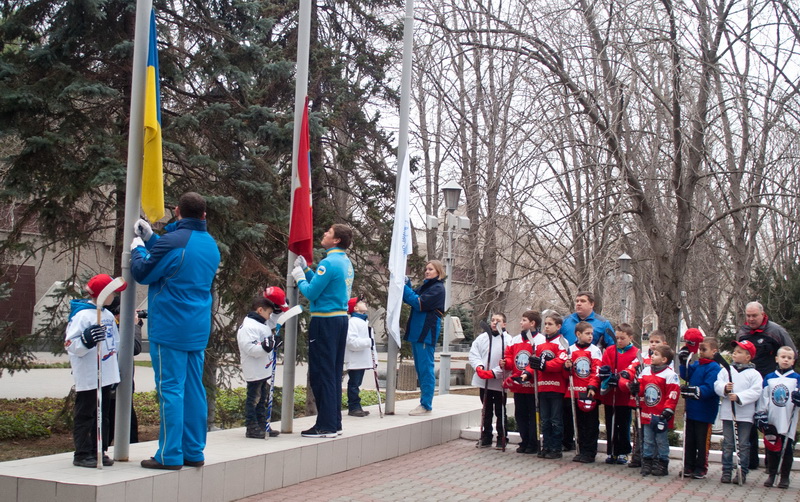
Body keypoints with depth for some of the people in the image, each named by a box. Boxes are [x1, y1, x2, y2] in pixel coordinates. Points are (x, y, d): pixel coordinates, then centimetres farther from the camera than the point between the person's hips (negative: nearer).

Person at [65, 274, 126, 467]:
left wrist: (116, 370, 24)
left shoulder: (108, 316, 14)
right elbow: (70, 345, -16)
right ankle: (82, 454, 3)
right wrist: (87, 339, -35)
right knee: (85, 415, -3)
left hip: (106, 377, 8)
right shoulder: (82, 315, -12)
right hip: (88, 377, -8)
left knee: (104, 415, 12)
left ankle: (99, 451, 19)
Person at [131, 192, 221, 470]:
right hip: (199, 331, 7)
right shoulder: (211, 244, 11)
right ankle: (194, 452, 16)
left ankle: (170, 455, -2)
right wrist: (150, 239, 25)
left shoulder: (172, 241, -15)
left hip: (170, 329, -7)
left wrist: (138, 248, 12)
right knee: (194, 389, 11)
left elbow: (143, 273, -6)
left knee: (171, 389, -4)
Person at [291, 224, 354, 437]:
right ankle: (334, 422, 18)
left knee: (321, 373, -4)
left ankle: (325, 426, -3)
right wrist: (306, 271, 20)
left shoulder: (329, 263, -16)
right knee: (334, 373, 13)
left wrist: (299, 278, 2)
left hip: (325, 322, -9)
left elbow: (311, 293, -15)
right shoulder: (346, 262, 14)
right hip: (341, 319, 9)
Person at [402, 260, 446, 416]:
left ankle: (426, 405, -5)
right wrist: (406, 283, -1)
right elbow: (412, 298, 12)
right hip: (417, 332, 9)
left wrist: (404, 287, -13)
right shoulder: (425, 286, 19)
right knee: (420, 368, 12)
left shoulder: (438, 288, -8)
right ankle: (424, 402, 19)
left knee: (425, 368, -7)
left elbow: (419, 303, -16)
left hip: (427, 333, -9)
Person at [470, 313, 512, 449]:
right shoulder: (482, 338, 7)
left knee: (500, 412, 5)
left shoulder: (508, 340, -6)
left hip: (499, 381, -4)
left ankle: (502, 439, 15)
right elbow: (473, 354, 4)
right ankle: (486, 437, 23)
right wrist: (478, 366, -15)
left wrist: (494, 372, -21)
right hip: (483, 381, 4)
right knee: (486, 411, 14)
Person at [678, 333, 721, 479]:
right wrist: (683, 361, -10)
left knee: (702, 441, 3)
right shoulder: (696, 365, 10)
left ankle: (701, 468, 14)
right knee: (689, 440, 14)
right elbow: (685, 375, 0)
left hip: (705, 412, -7)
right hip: (691, 409, 7)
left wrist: (695, 391, -33)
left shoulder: (714, 368, -14)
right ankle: (689, 466, 23)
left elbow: (709, 388, -22)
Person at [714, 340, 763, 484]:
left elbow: (755, 392, -11)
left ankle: (742, 472, 11)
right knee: (727, 444, 6)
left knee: (744, 444, 4)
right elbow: (717, 384, 0)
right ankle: (726, 471, 12)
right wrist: (724, 388, -21)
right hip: (727, 413, 2)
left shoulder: (754, 374, -2)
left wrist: (739, 397, -21)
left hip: (745, 414, -2)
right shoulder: (726, 370, 7)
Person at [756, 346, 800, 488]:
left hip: (789, 423, -2)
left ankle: (785, 477, 14)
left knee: (787, 450, 4)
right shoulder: (769, 378, 8)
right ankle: (771, 475, 19)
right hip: (772, 422, 2)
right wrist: (761, 416, 1)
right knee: (772, 449, 7)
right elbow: (763, 398, 8)